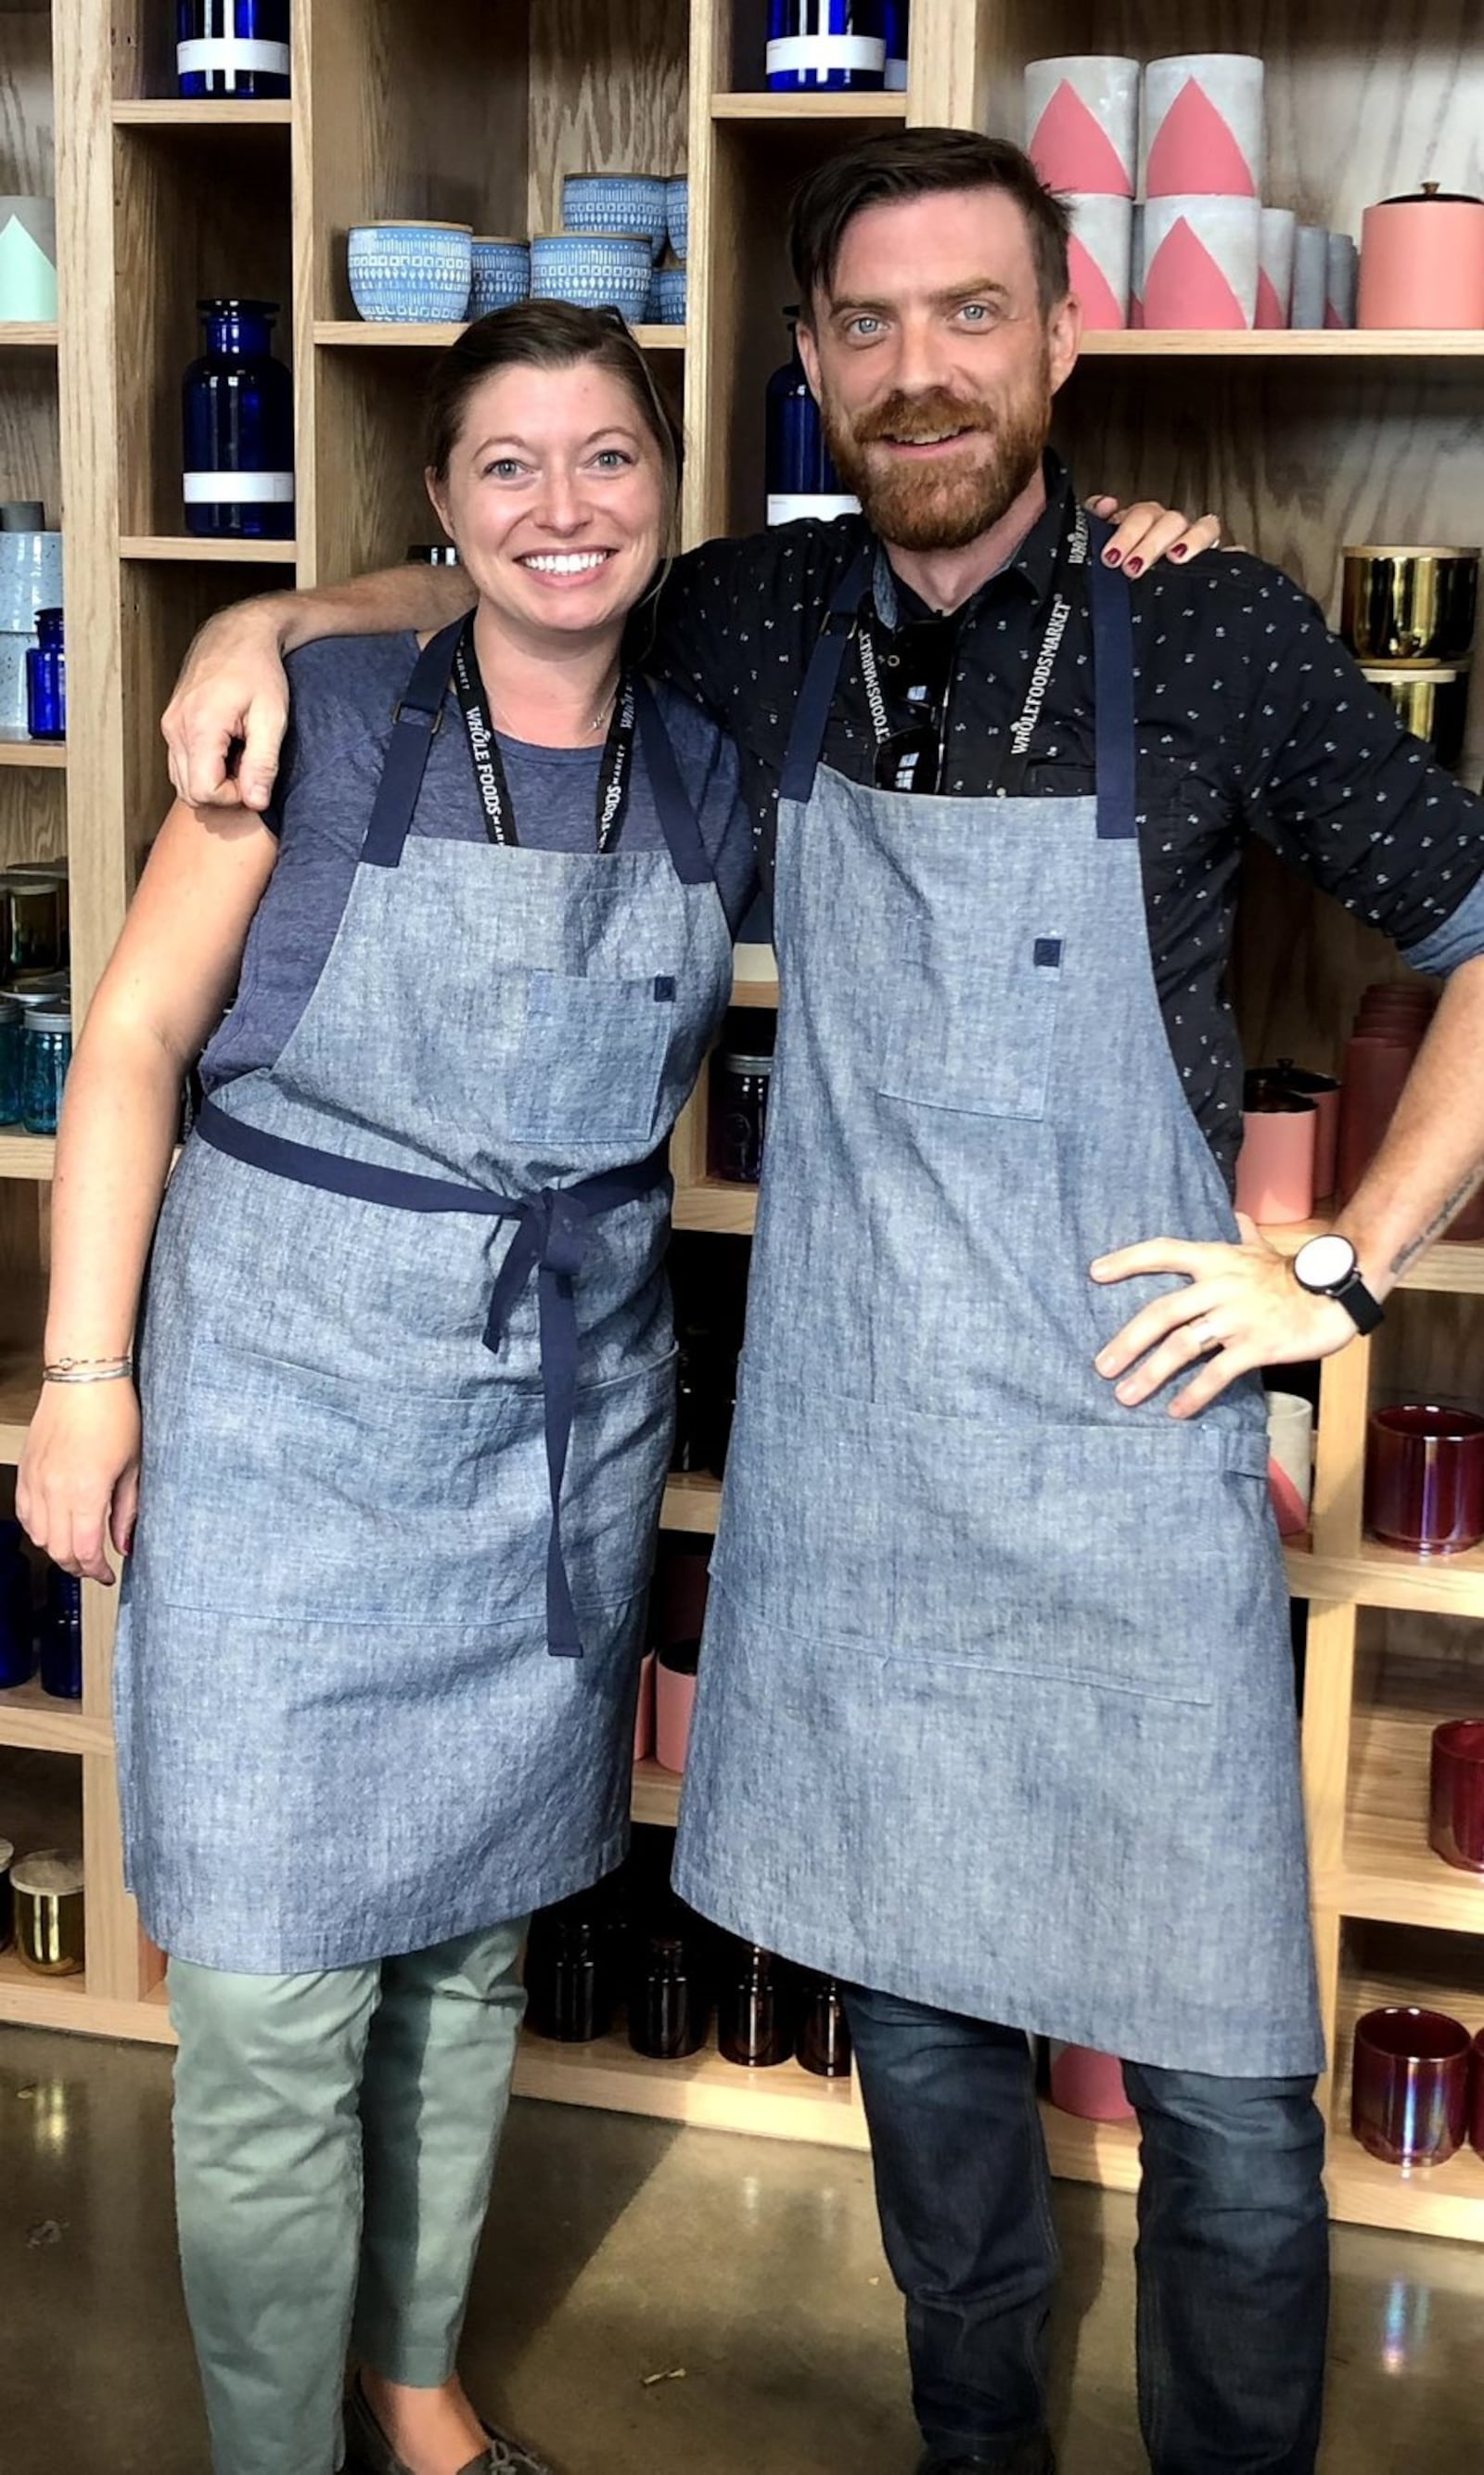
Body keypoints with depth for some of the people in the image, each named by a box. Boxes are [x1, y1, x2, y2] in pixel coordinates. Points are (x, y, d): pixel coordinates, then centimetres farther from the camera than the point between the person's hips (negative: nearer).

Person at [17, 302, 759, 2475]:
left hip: (568, 1415, 4)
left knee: (477, 1943, 17)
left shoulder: (716, 773, 3)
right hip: (295, 1399, -3)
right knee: (277, 2001, -2)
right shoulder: (326, 718, -6)